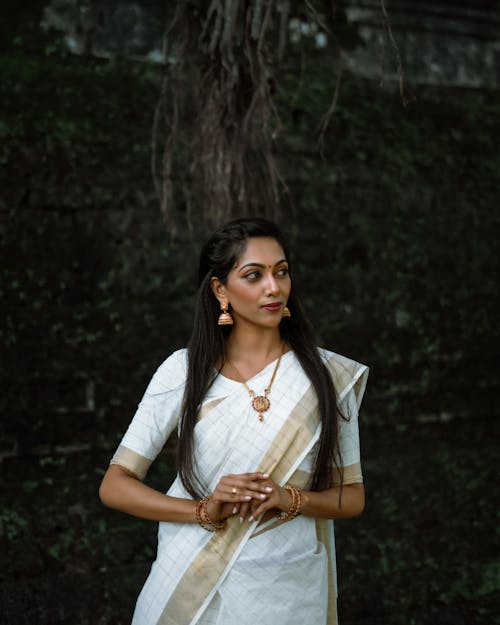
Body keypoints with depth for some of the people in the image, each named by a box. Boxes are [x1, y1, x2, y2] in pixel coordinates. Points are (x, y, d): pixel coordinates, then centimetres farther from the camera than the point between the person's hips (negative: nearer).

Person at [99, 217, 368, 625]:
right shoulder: (185, 370, -6)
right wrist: (204, 511, -20)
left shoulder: (329, 374, -4)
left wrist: (291, 500, -19)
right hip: (192, 586, 0)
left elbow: (352, 496, 1)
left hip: (288, 592, 1)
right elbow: (114, 486, -6)